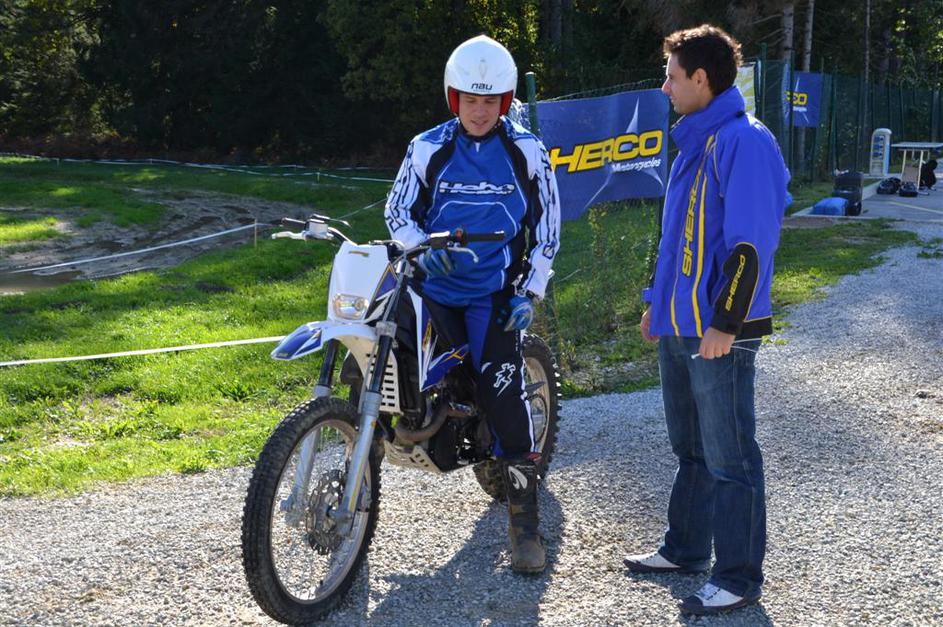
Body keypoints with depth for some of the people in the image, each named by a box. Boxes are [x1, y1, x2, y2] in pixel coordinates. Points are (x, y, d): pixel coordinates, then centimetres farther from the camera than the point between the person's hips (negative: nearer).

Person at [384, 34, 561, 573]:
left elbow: (546, 225, 6)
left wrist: (529, 292, -3)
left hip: (494, 291, -2)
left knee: (504, 393, -16)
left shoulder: (527, 152, 3)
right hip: (433, 284, 3)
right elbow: (398, 211, 8)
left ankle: (525, 521, -9)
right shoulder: (428, 149, 5)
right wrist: (423, 250, -13)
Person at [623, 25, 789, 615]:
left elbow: (751, 242, -20)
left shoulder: (744, 140, -15)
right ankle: (685, 548, 31)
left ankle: (739, 577, 7)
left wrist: (725, 322, -21)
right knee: (691, 449, 19)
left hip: (719, 332, -9)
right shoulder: (695, 141, 15)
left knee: (729, 459, -2)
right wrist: (660, 301, 22)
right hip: (680, 327, 9)